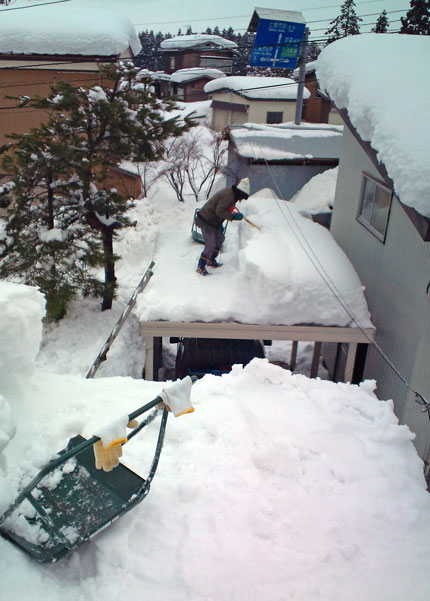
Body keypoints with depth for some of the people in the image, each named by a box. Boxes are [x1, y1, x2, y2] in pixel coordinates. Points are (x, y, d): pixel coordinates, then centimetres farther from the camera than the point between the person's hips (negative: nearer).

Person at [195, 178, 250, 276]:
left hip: (213, 221, 11)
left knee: (220, 239, 20)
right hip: (206, 221, -11)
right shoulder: (228, 196, -23)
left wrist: (220, 224, 19)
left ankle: (211, 261, 32)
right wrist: (233, 216, -26)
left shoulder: (231, 193, 9)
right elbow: (219, 211, -29)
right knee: (210, 245, -10)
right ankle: (201, 267, 1)